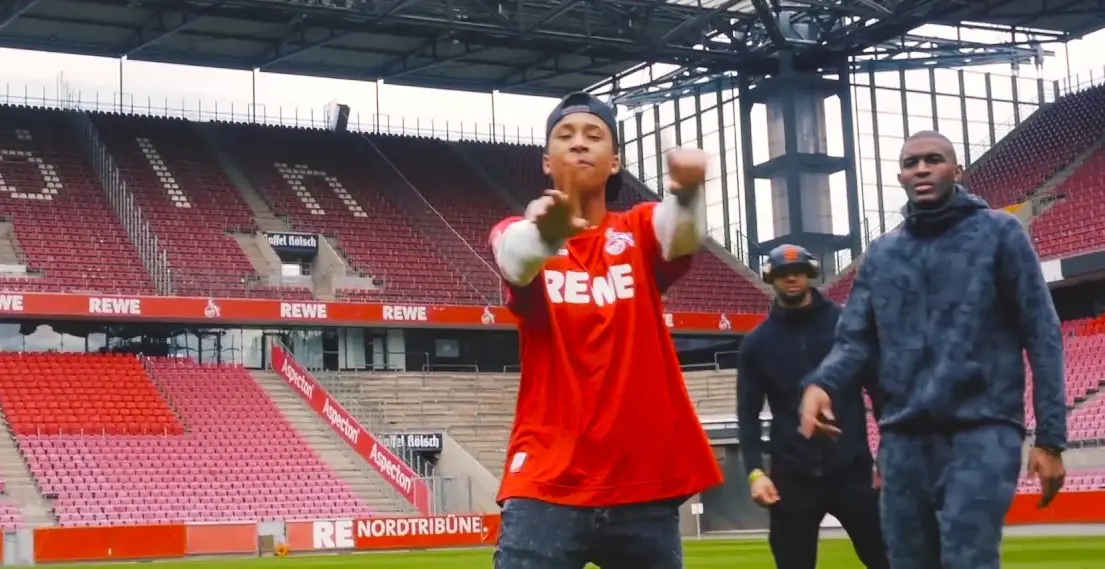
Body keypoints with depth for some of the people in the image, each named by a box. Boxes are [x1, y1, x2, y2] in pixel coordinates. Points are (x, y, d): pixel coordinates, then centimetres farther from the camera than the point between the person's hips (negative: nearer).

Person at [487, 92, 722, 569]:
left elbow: (681, 233, -17)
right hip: (548, 486, -2)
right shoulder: (519, 232, 4)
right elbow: (515, 257, -21)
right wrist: (544, 231, -46)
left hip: (645, 486, 2)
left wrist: (687, 192, -42)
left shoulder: (638, 231, 7)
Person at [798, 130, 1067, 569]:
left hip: (982, 430, -5)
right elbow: (855, 339, 9)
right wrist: (821, 385, -15)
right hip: (904, 437, 5)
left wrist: (1050, 437, -5)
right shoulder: (881, 254, 16)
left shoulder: (999, 233, 4)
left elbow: (1042, 335, 1)